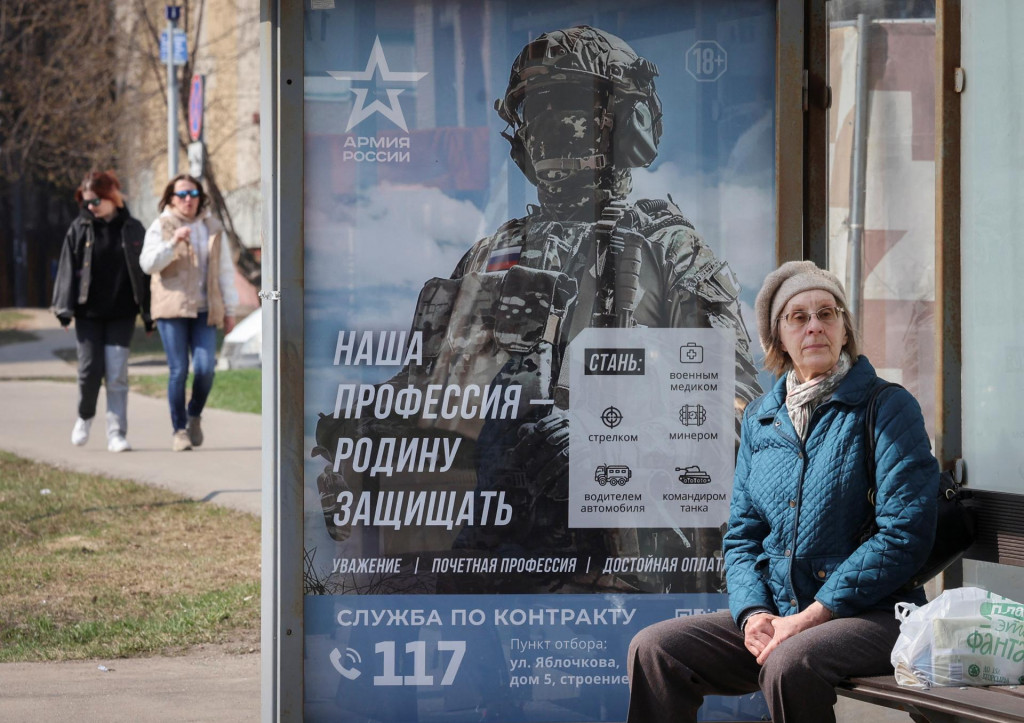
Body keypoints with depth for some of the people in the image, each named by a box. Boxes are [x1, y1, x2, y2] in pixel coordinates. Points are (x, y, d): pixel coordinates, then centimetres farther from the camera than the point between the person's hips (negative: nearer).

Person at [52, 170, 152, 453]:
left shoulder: (132, 230, 2)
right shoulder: (79, 229, 3)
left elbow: (144, 273, 5)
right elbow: (67, 269, 2)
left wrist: (149, 314, 2)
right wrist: (64, 309, -6)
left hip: (122, 314, 0)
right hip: (89, 313, 1)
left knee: (117, 374, -4)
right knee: (90, 369, -2)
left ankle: (116, 434, 0)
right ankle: (85, 417, 25)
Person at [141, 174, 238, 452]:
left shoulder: (213, 229, 13)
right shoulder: (160, 227, 4)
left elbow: (225, 270, 17)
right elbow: (147, 264, -8)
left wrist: (229, 310, 14)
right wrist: (172, 243, -22)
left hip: (204, 310, 2)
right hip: (172, 309, -2)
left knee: (205, 368, -10)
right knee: (178, 371, -7)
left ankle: (195, 414, 17)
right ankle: (179, 430, 3)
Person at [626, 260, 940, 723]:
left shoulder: (888, 409, -4)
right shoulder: (760, 418, 15)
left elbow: (904, 534, -13)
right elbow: (742, 533, 16)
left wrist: (807, 619, -17)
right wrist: (753, 614, -6)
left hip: (872, 615, -6)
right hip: (776, 614, 6)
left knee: (789, 665, -37)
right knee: (654, 649, -13)